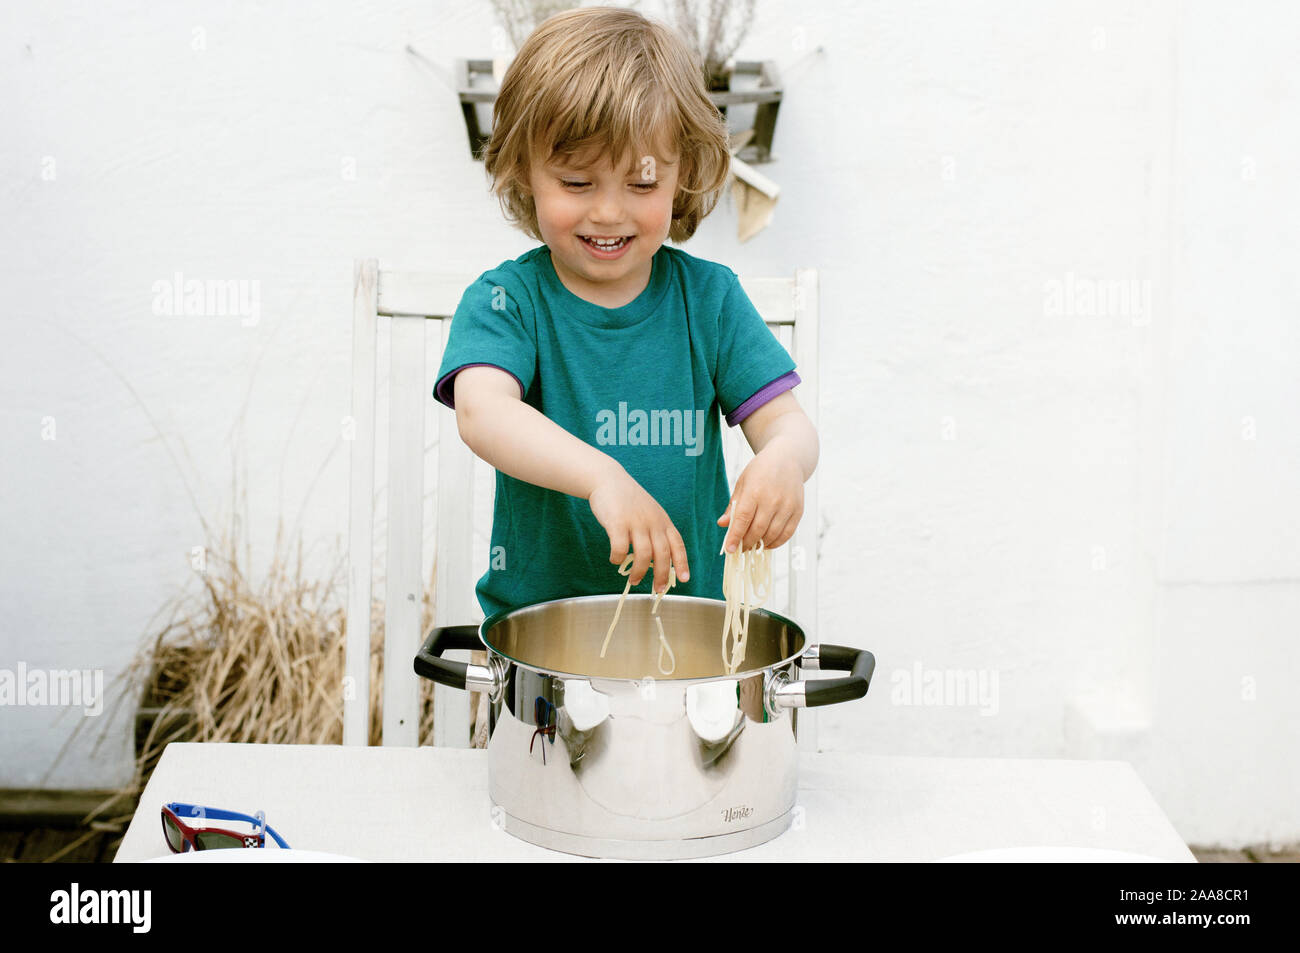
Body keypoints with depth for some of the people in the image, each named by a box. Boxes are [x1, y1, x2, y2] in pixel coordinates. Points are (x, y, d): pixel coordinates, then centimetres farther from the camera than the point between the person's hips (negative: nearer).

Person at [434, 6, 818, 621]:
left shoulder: (709, 297, 4)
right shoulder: (507, 299, -4)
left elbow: (783, 420, -2)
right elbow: (482, 411, -22)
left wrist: (783, 458, -28)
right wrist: (603, 476, -39)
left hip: (693, 607, 3)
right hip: (536, 613, -3)